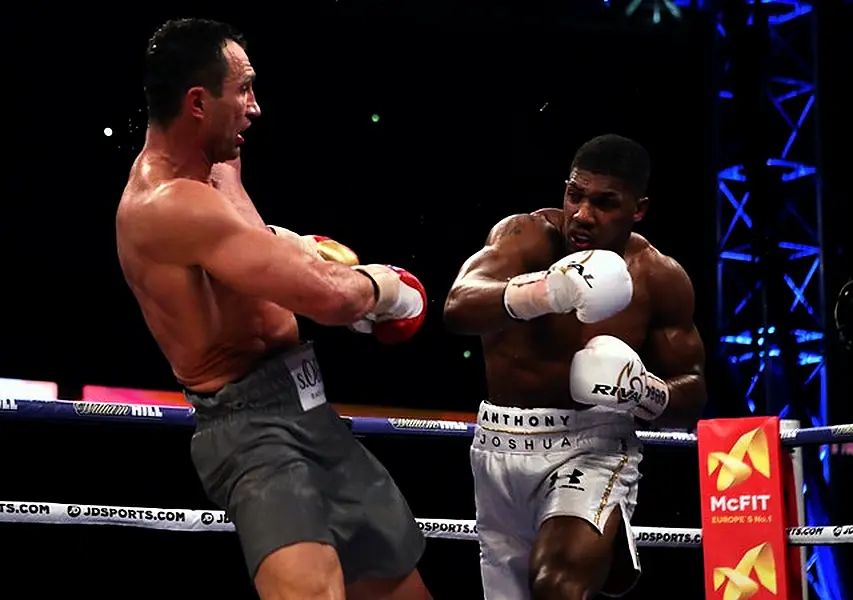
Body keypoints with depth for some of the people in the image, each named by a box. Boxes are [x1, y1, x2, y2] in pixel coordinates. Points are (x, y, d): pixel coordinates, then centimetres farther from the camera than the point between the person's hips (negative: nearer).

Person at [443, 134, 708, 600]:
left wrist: (646, 391, -20)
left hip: (593, 444, -2)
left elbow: (691, 396, 4)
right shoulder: (526, 236, -11)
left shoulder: (660, 279, -6)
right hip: (500, 445, 3)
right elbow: (458, 308, -30)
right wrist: (539, 292, -49)